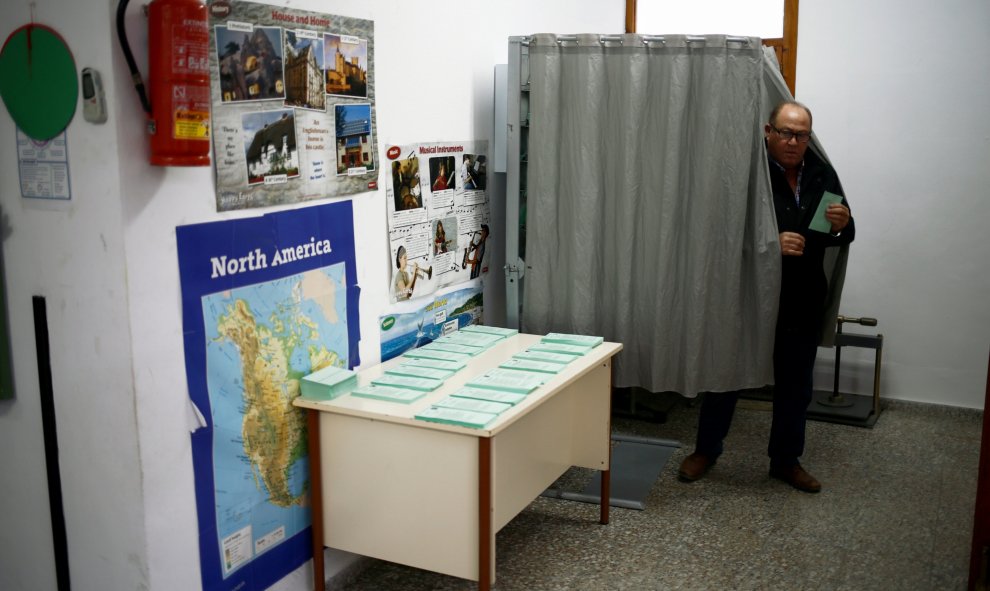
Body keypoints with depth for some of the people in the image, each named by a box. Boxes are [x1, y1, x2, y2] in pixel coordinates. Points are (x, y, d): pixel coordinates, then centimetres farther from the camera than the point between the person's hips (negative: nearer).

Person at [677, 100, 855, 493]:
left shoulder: (821, 173, 3)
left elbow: (844, 236, 9)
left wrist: (841, 225, -15)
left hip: (803, 302, 5)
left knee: (795, 385, 15)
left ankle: (786, 460, 31)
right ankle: (706, 450, 28)